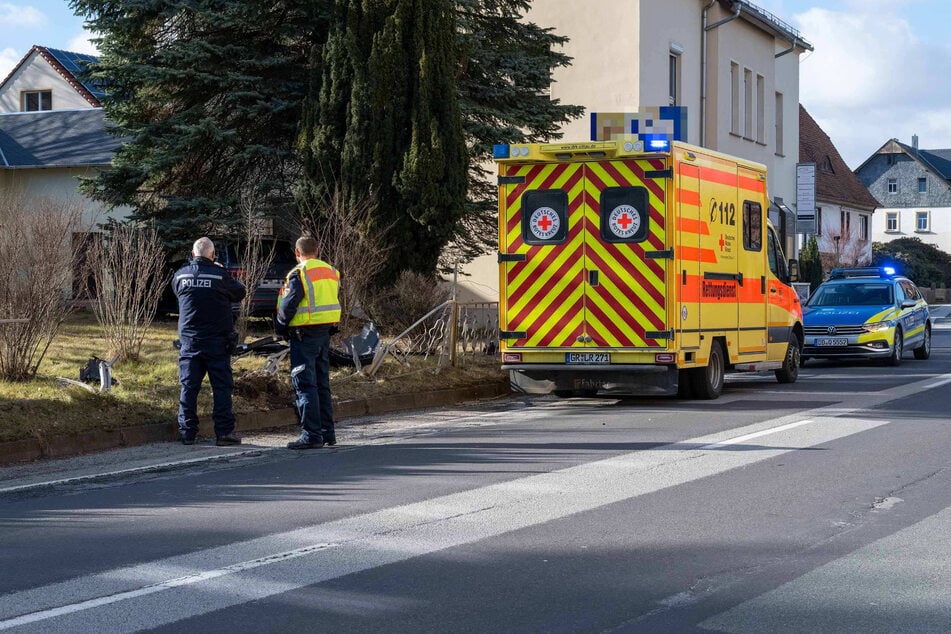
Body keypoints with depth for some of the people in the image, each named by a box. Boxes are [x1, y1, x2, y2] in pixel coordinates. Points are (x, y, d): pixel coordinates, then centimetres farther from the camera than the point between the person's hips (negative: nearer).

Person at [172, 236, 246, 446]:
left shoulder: (180, 275, 0)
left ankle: (187, 432, 7)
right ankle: (224, 432, -2)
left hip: (189, 340, 3)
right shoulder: (220, 274, -10)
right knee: (222, 386, 1)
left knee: (189, 387, 7)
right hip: (216, 341, -3)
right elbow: (240, 293, 3)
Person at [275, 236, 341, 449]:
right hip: (325, 333, 8)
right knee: (322, 383, 15)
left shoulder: (299, 274, -13)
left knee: (305, 385, -5)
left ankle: (311, 435, -9)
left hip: (304, 335, -8)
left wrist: (281, 328, 2)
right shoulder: (331, 272, 11)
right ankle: (327, 432, 19)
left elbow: (287, 306, -14)